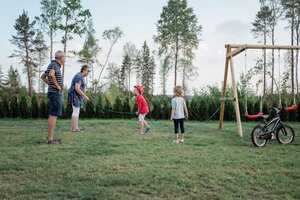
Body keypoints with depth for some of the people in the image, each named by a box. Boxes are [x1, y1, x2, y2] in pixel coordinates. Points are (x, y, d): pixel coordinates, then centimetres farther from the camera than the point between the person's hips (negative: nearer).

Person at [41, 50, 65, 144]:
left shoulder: (52, 65, 17)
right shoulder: (54, 65, -13)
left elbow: (42, 77, 29)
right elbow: (51, 75, -35)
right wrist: (57, 85, -21)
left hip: (53, 92, 10)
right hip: (55, 93, -10)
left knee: (52, 115, 11)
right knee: (54, 115, -9)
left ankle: (50, 137, 15)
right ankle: (50, 138, -7)